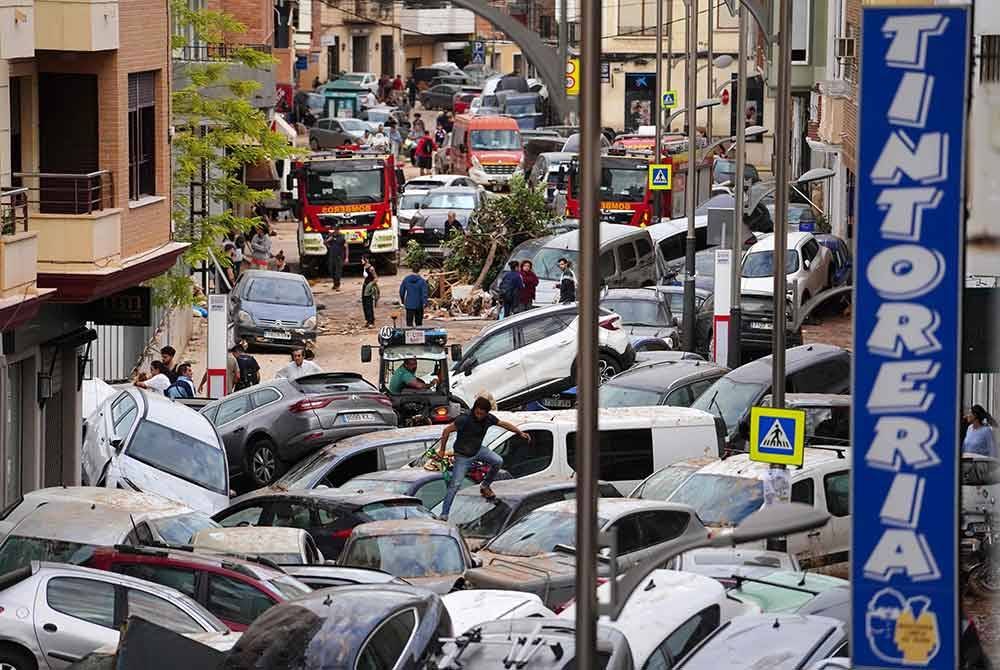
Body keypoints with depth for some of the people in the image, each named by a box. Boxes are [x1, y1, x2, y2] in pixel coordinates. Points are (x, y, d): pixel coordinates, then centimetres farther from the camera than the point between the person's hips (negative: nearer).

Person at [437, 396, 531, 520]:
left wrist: (520, 433, 1)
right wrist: (442, 450, -16)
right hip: (463, 456, -5)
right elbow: (446, 431, -22)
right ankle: (444, 514, -2)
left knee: (498, 461, -15)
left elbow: (504, 424, 5)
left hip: (478, 450, 5)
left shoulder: (488, 418, -11)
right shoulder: (465, 419, -29)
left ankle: (485, 486, 9)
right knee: (455, 485, -9)